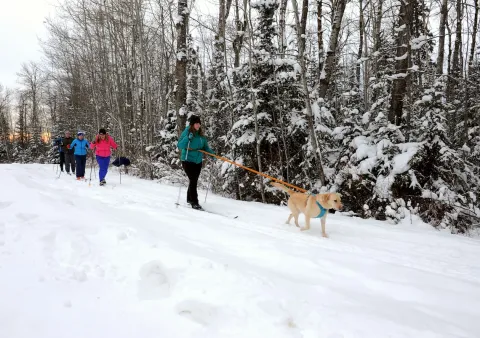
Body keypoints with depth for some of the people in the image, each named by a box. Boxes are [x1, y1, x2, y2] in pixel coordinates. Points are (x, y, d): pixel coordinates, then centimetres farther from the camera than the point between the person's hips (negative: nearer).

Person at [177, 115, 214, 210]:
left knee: (194, 181, 14)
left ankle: (189, 199, 30)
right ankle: (194, 202, -7)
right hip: (188, 160, -6)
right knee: (193, 181, -12)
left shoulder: (201, 134, 4)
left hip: (198, 161, 6)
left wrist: (212, 153, -4)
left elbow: (205, 147, 12)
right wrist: (188, 138, -30)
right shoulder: (186, 132, -11)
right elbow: (180, 146, -17)